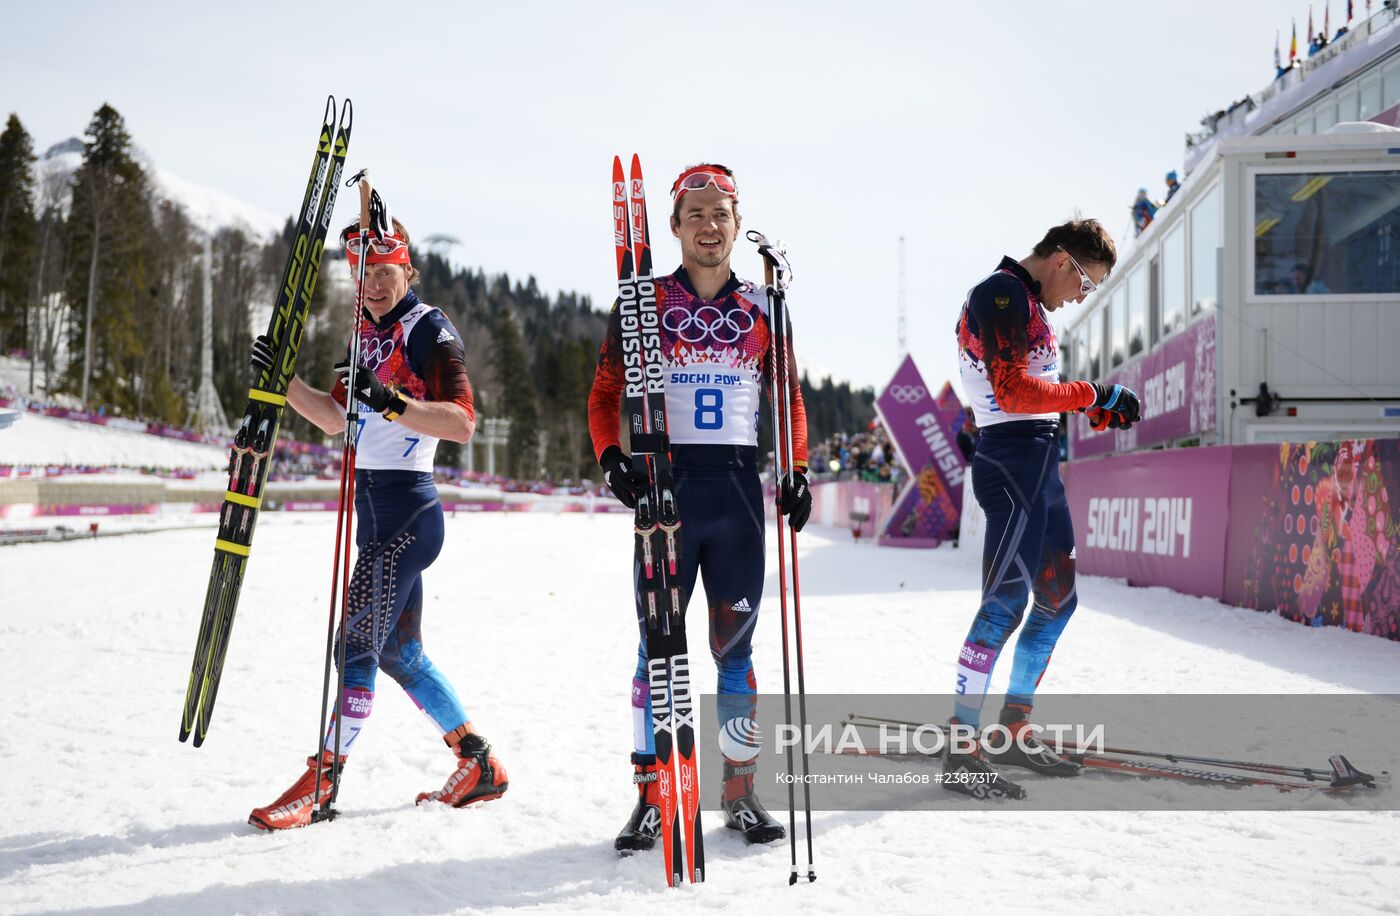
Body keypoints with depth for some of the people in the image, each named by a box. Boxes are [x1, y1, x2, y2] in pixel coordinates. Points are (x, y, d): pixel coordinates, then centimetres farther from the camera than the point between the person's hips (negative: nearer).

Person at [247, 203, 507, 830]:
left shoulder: (429, 330, -9)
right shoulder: (370, 332, 16)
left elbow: (462, 423, -21)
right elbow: (337, 419, 22)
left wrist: (389, 401, -32)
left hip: (407, 512, -9)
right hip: (375, 512, 9)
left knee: (358, 644, -8)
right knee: (399, 651, 13)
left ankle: (318, 784, -3)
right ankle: (480, 767, 23)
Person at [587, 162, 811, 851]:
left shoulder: (761, 307, 10)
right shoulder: (644, 301, 4)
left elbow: (789, 397, 16)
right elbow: (605, 393, 5)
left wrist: (797, 472, 3)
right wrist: (611, 456, -12)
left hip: (738, 486, 2)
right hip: (666, 483, -2)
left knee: (734, 645, 7)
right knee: (658, 644, -1)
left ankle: (740, 793, 16)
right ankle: (649, 798, 6)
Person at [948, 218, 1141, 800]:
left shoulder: (1029, 305, 22)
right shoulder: (1001, 296, -10)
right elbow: (1013, 391, -20)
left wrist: (1097, 415, 9)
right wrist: (1094, 394, -14)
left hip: (1040, 466, 11)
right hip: (1013, 462, -11)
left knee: (1058, 598, 14)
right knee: (1006, 600, -13)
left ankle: (1015, 733, 22)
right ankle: (961, 753, -11)